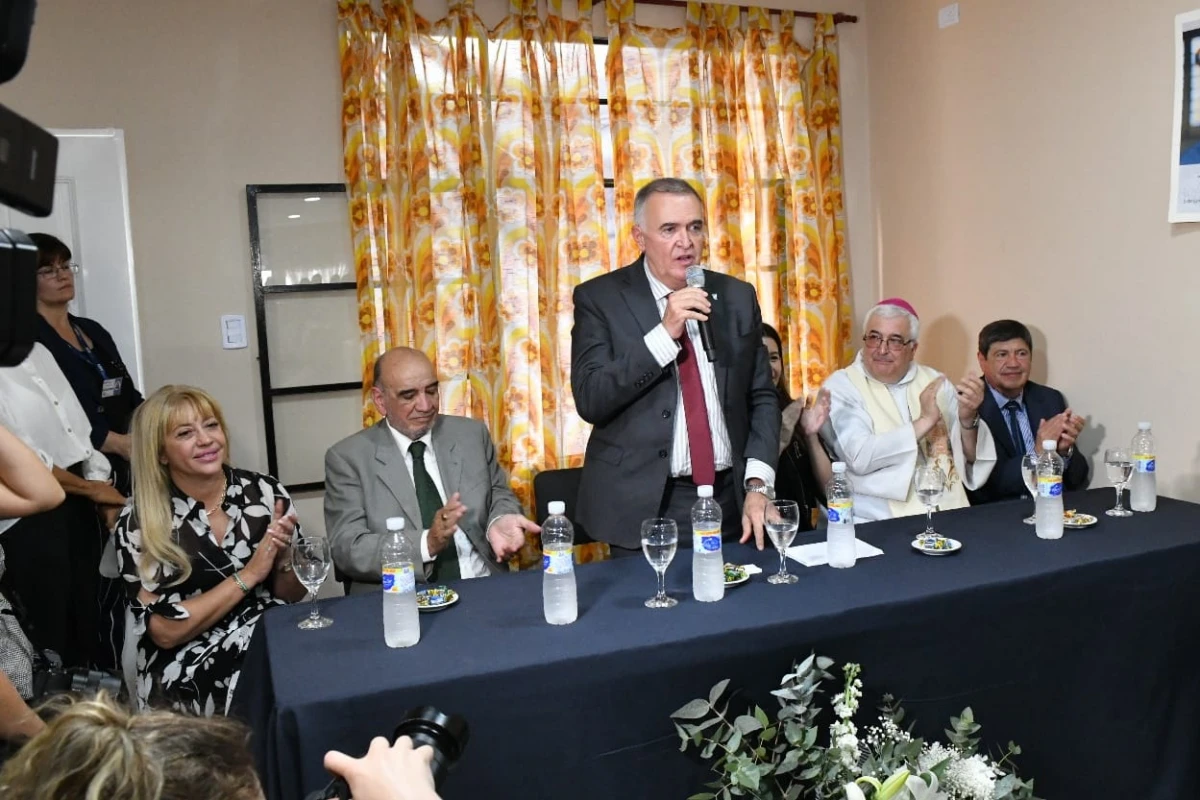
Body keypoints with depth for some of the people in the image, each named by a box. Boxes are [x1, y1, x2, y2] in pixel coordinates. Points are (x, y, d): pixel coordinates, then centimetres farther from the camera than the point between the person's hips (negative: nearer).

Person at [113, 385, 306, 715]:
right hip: (193, 671, -3)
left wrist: (284, 557, -12)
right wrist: (248, 575, -13)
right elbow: (165, 632, -9)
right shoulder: (137, 525, -6)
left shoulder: (264, 491, 1)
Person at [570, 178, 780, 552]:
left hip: (731, 499, 4)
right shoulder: (599, 298, -5)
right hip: (645, 507, -3)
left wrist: (758, 484, -6)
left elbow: (761, 397, 7)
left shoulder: (737, 296, 5)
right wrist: (665, 333, -21)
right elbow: (590, 400, -14)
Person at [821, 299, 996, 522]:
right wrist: (924, 422, -15)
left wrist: (968, 419, -7)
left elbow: (969, 459, 11)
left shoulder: (934, 381, 11)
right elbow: (859, 457, -18)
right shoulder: (840, 386, -2)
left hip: (949, 516, 3)